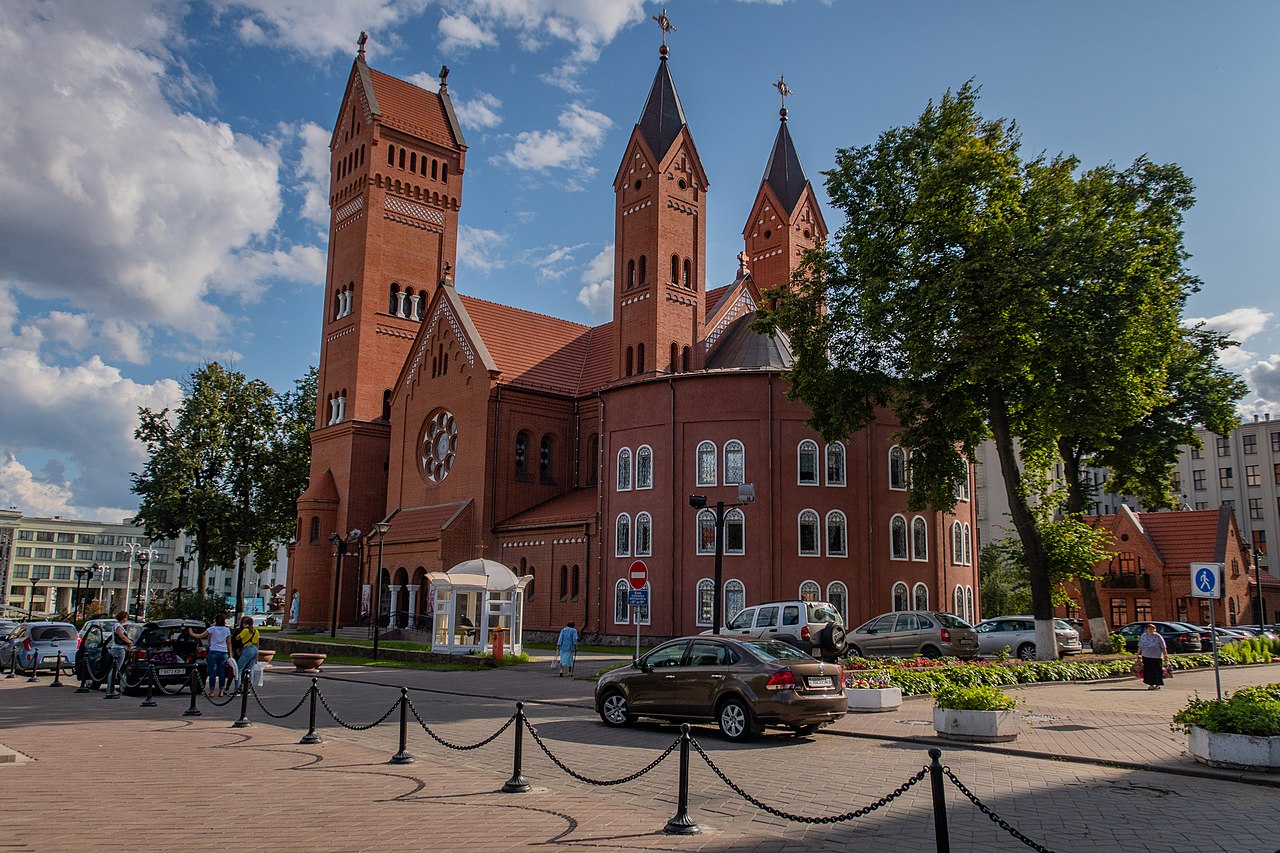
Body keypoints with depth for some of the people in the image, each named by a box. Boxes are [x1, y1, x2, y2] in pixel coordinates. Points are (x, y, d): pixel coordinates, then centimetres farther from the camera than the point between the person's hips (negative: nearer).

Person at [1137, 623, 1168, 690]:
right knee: (1148, 671, 1)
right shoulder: (1143, 636, 9)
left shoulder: (1158, 637, -2)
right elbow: (1140, 646, 14)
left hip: (1156, 657, -3)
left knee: (1156, 671, -2)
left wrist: (1165, 655, -10)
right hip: (1146, 657, 3)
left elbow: (1163, 647, -3)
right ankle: (1151, 684, 9)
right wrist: (1138, 654, 11)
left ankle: (1158, 684, 11)